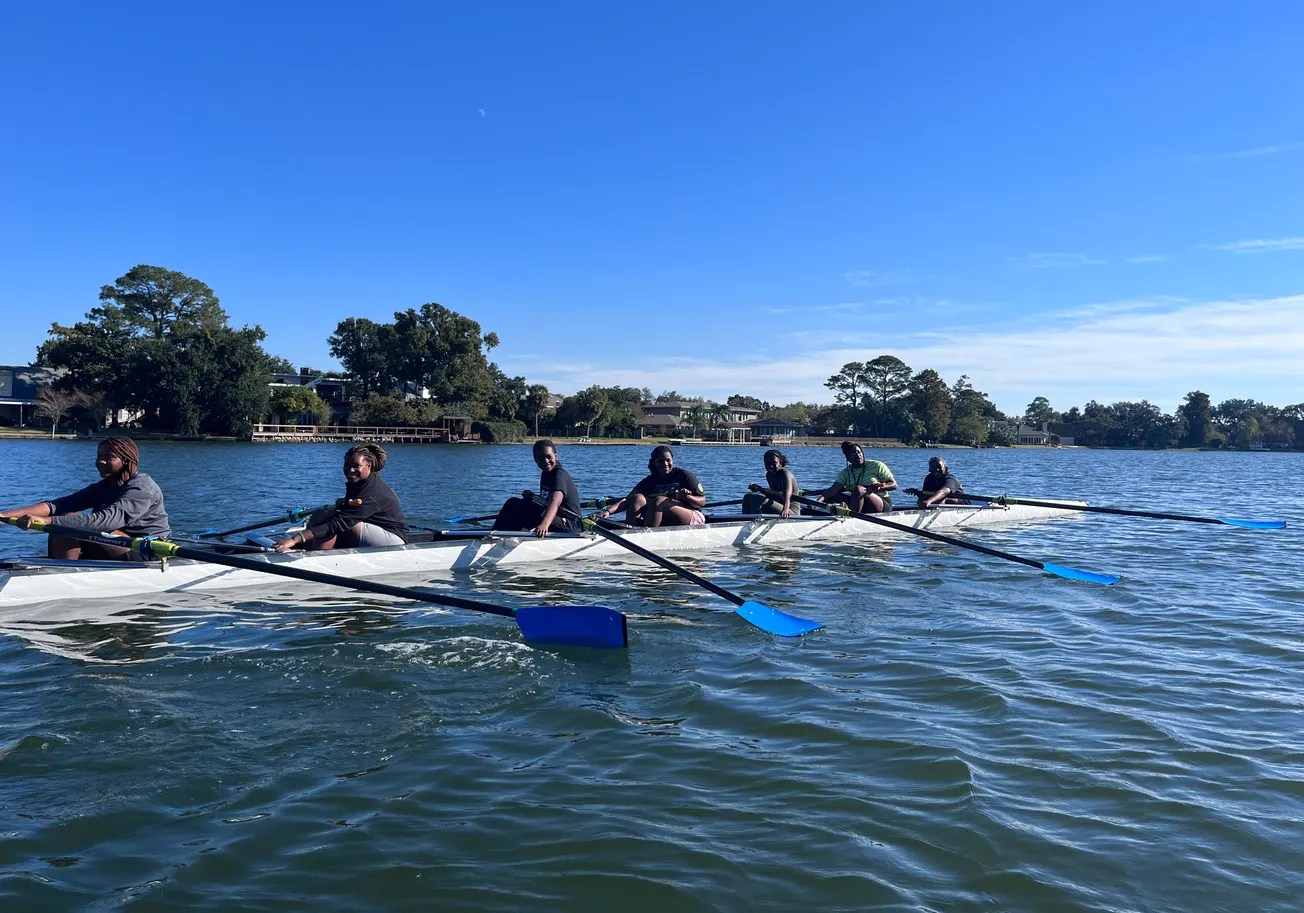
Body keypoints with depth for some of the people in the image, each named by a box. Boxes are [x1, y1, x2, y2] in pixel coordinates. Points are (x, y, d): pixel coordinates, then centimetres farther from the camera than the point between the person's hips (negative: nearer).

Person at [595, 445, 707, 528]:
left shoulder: (683, 475, -1)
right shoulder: (651, 481, 9)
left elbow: (702, 502, -3)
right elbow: (627, 499, -3)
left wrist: (686, 497, -24)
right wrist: (608, 511, -19)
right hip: (665, 522, 5)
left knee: (659, 500, -29)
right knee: (637, 498, -13)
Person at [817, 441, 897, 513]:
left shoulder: (877, 466, -2)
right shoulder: (845, 473, 5)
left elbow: (894, 485, -3)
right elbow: (834, 489, -10)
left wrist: (881, 487, -24)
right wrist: (820, 499, -29)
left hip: (883, 506, -4)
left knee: (859, 489, -31)